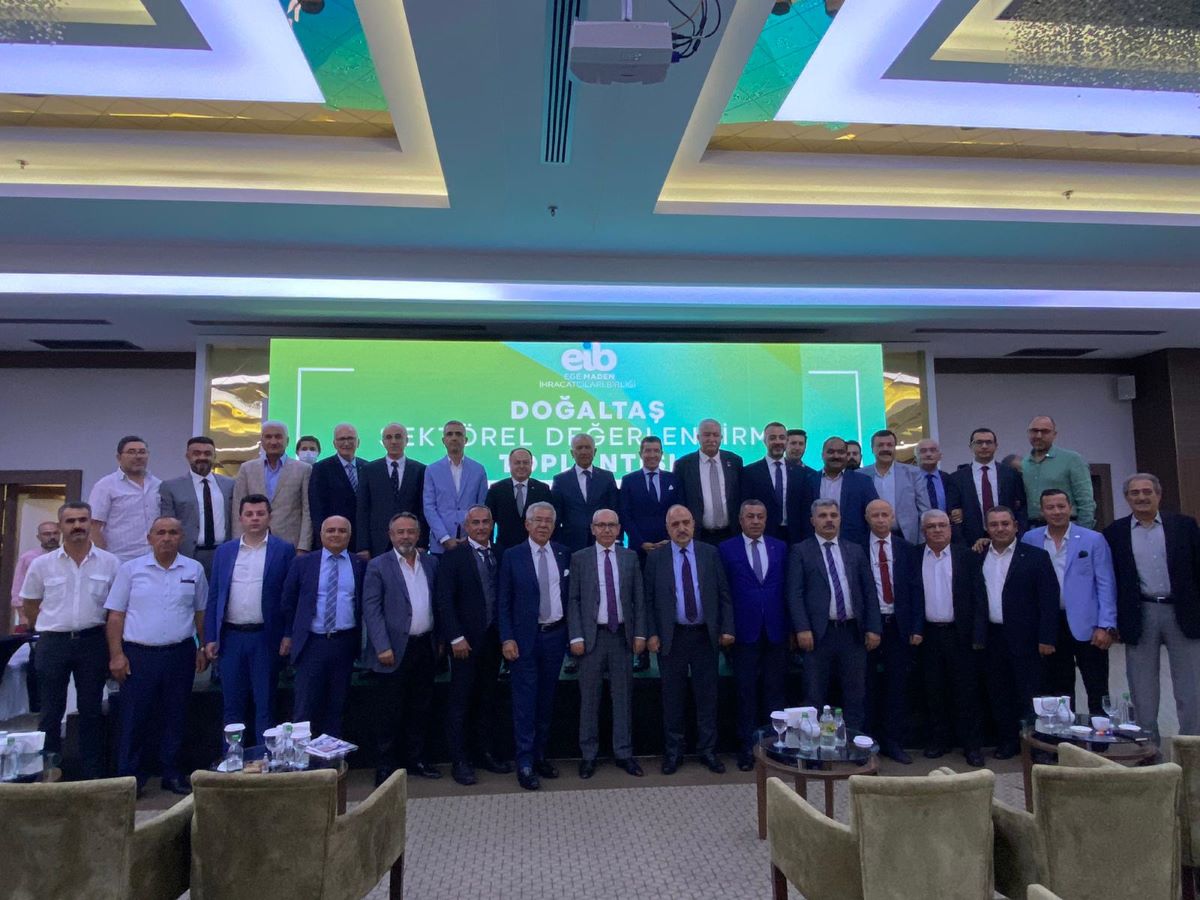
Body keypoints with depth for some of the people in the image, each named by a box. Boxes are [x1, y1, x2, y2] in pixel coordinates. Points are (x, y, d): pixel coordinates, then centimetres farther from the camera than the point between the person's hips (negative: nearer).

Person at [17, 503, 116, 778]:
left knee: (91, 711, 8)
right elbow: (29, 606, 11)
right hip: (53, 644, 1)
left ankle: (94, 774, 16)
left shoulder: (109, 563, -3)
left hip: (93, 643, 0)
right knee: (51, 712, 8)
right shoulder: (42, 564, 0)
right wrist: (55, 628, 8)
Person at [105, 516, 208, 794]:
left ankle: (171, 773, 22)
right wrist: (116, 654, -5)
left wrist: (203, 649, 9)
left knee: (175, 717, 10)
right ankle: (129, 776, 16)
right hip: (139, 656, -1)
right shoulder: (130, 570, 0)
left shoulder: (194, 570, 4)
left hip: (180, 655, 2)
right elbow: (116, 615, 0)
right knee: (134, 718, 3)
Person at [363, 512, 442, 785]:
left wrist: (441, 639, 7)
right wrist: (383, 648, -14)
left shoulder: (431, 563, 9)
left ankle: (416, 758, 26)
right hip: (396, 650, -4)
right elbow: (371, 609, -8)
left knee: (421, 708, 13)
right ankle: (386, 765, 17)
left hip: (426, 647, 4)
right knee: (392, 710, 4)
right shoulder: (378, 566, -4)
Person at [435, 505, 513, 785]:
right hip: (467, 640, -4)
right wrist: (456, 637, -13)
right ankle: (459, 760, 12)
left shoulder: (500, 554, 7)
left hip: (493, 638, 4)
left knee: (488, 698, 13)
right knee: (461, 701, 3)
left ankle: (487, 752, 24)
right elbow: (445, 601, -8)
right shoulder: (453, 556, -5)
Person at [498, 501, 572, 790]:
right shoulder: (512, 557, -3)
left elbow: (570, 595, 8)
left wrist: (572, 632, 3)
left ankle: (540, 755, 25)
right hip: (525, 637, -3)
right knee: (525, 700, -1)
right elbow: (504, 602, -3)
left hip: (555, 635, 3)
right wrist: (507, 639, -9)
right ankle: (525, 763, 8)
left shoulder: (564, 555, 5)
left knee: (547, 699, 12)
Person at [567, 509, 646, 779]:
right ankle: (588, 754, 18)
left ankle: (623, 753, 19)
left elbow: (639, 599, 6)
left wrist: (639, 633, 0)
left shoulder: (630, 557, 6)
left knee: (623, 696, 8)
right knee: (589, 698, 6)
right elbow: (573, 600, -1)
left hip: (622, 635, 2)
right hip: (592, 635, -2)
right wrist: (576, 636, -8)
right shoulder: (579, 558, 1)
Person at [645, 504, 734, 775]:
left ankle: (708, 750, 23)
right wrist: (652, 634, -6)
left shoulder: (710, 553, 2)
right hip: (671, 637, -1)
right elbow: (649, 600, 0)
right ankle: (673, 752, 22)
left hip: (705, 635, 1)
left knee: (707, 696, 9)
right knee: (673, 698, 8)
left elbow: (724, 595, 3)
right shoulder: (656, 557, 0)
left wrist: (727, 628, -3)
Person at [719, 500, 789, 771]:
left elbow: (787, 587, 7)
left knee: (775, 691, 9)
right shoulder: (727, 549, 0)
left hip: (776, 631, 2)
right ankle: (748, 747, 16)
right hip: (744, 631, -2)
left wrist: (791, 626, 3)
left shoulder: (780, 547, 8)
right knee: (747, 693, 6)